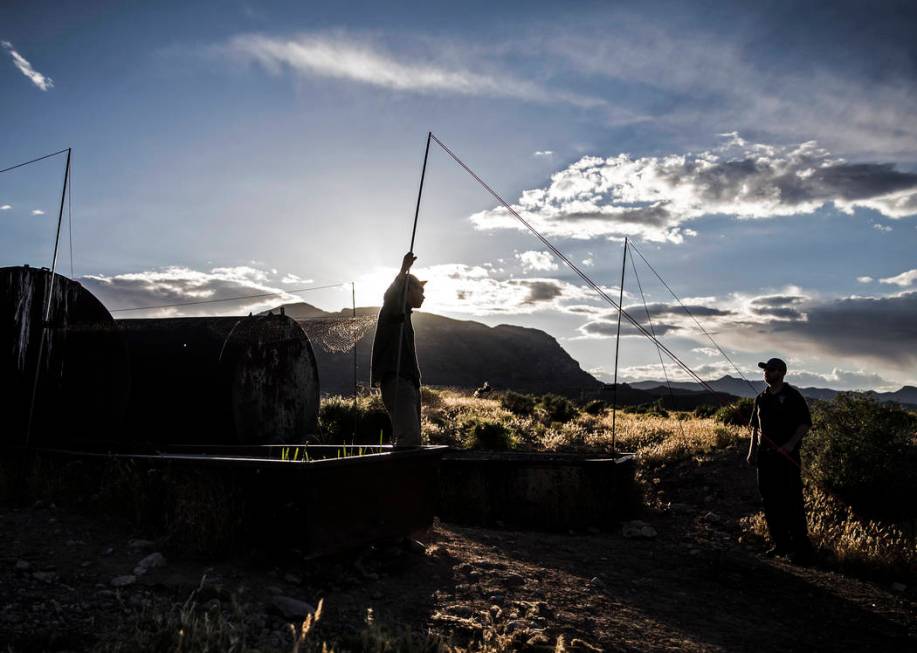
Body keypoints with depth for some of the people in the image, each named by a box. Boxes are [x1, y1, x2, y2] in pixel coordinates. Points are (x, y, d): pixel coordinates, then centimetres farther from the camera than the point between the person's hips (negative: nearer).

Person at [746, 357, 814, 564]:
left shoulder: (792, 396, -4)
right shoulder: (761, 398, 14)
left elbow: (805, 423, -7)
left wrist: (791, 444, -18)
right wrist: (752, 451, 13)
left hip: (787, 456, -6)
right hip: (765, 455, 6)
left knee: (791, 501, -6)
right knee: (769, 500, 9)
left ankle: (801, 547, 2)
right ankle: (781, 544, 20)